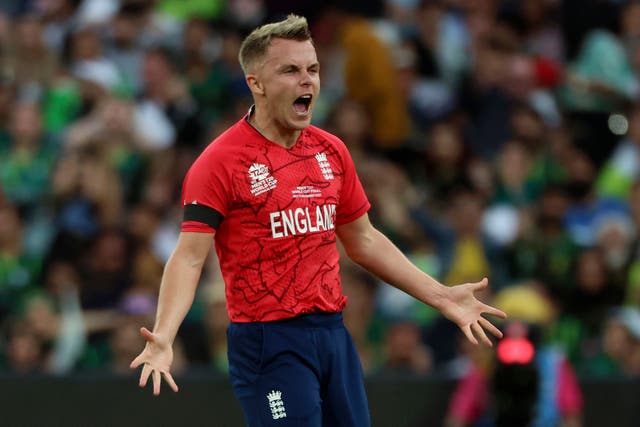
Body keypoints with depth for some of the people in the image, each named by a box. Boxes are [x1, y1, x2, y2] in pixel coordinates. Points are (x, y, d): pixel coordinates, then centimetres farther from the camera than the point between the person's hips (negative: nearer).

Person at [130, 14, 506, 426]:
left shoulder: (332, 151, 9)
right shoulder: (220, 162, -10)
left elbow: (364, 241, 20)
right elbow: (189, 258, -16)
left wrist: (441, 296, 16)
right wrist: (163, 337, -31)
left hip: (333, 332, 6)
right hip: (269, 341, -6)